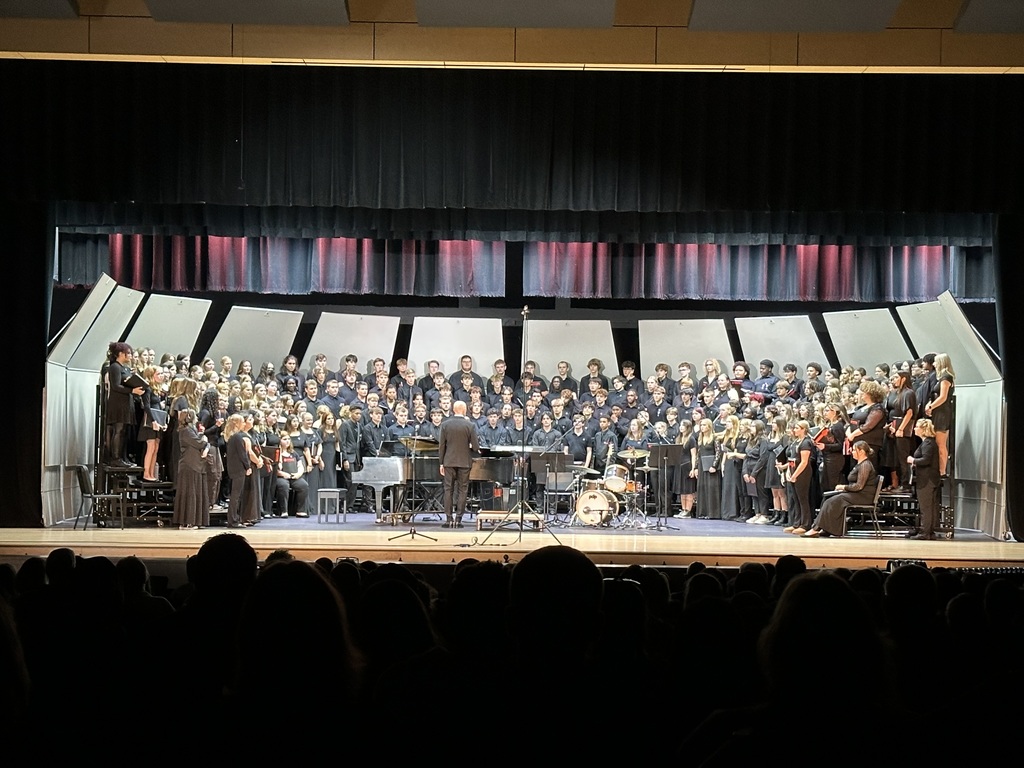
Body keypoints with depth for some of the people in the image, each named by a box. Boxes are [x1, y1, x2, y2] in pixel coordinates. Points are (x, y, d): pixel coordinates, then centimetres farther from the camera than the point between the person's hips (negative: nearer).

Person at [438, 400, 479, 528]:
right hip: (464, 462, -1)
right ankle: (458, 519, 3)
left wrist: (441, 463, 6)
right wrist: (473, 447, 15)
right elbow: (475, 446, -9)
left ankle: (448, 519, 5)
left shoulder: (445, 425, -3)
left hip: (449, 462, 1)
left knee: (448, 490, 7)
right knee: (462, 490, 5)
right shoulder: (470, 425, -8)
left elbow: (441, 446, -1)